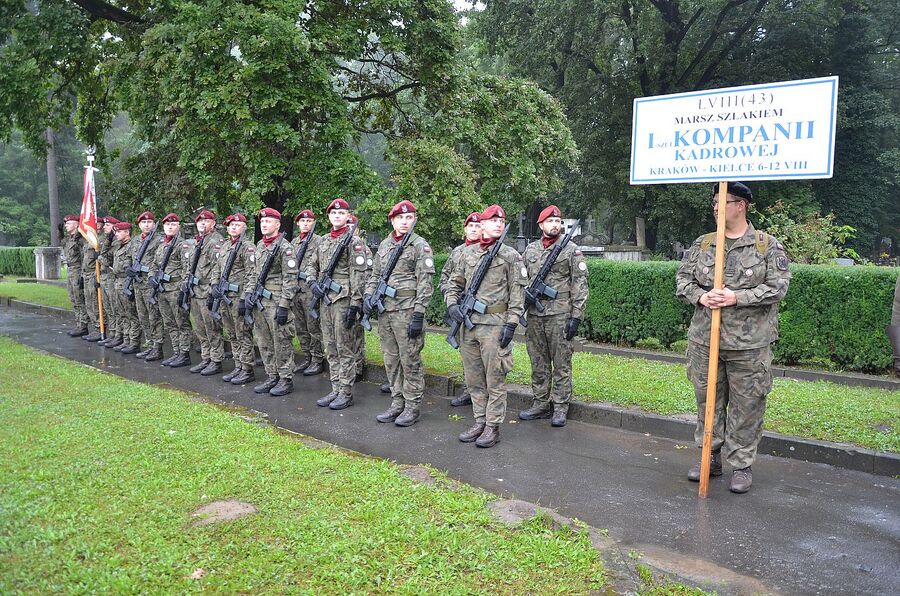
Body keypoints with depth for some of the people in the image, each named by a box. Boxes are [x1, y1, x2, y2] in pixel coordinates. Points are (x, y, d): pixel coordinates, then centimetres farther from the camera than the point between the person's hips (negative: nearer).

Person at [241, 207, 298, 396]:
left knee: (281, 343, -1)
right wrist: (245, 297, 13)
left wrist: (284, 306, -19)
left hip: (276, 303, -8)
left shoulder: (285, 247, -10)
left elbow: (290, 279, -14)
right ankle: (272, 377, 23)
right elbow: (251, 274, 19)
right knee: (264, 344, 12)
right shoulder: (259, 246, 14)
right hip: (259, 303, 8)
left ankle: (286, 379, 9)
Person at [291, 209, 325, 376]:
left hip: (311, 288, -7)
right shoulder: (294, 242, 16)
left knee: (314, 327, -2)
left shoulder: (319, 241, -4)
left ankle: (317, 361, 5)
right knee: (300, 328, 12)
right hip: (295, 288, 7)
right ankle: (305, 358, 22)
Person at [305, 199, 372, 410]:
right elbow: (312, 265, 21)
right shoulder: (323, 240, 15)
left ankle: (346, 393, 7)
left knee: (345, 349, -1)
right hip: (325, 300, 7)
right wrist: (312, 282, 0)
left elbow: (359, 275, -12)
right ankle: (335, 390, 20)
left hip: (343, 300, -7)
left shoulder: (354, 241, -7)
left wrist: (355, 305, -17)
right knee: (330, 349, 11)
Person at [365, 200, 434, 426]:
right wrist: (368, 296, 3)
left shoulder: (420, 246, -5)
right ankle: (397, 403, 22)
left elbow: (425, 283, -10)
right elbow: (375, 275, 21)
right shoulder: (384, 245, 14)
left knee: (410, 361, 0)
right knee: (391, 360, 12)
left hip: (407, 311, -6)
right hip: (384, 310, 6)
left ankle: (412, 407, 10)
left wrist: (418, 315, -16)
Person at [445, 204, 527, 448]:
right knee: (474, 379, 12)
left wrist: (511, 323, -12)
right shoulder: (467, 253, 12)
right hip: (468, 324, 5)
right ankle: (480, 422, 24)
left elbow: (517, 293, -5)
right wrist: (452, 303, 1)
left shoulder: (511, 255, -1)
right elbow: (455, 283, 19)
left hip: (495, 325, -5)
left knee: (495, 380, 1)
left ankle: (493, 427, 10)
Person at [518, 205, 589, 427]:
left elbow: (580, 285, -5)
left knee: (561, 363, 1)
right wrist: (525, 292, -2)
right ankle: (540, 404, 21)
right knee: (538, 363, 11)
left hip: (560, 315, -5)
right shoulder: (530, 249, 12)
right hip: (534, 315, 5)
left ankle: (560, 408, 10)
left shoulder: (571, 250, -2)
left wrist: (576, 317, -11)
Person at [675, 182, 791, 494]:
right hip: (704, 340, 4)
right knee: (708, 402, 12)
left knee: (746, 407, 4)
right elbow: (682, 279, 9)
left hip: (749, 343, -3)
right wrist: (700, 297, -11)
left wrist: (737, 297, -19)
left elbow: (778, 287, -8)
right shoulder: (702, 244, 8)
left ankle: (741, 464, 19)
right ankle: (711, 457, 27)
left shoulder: (768, 246, -1)